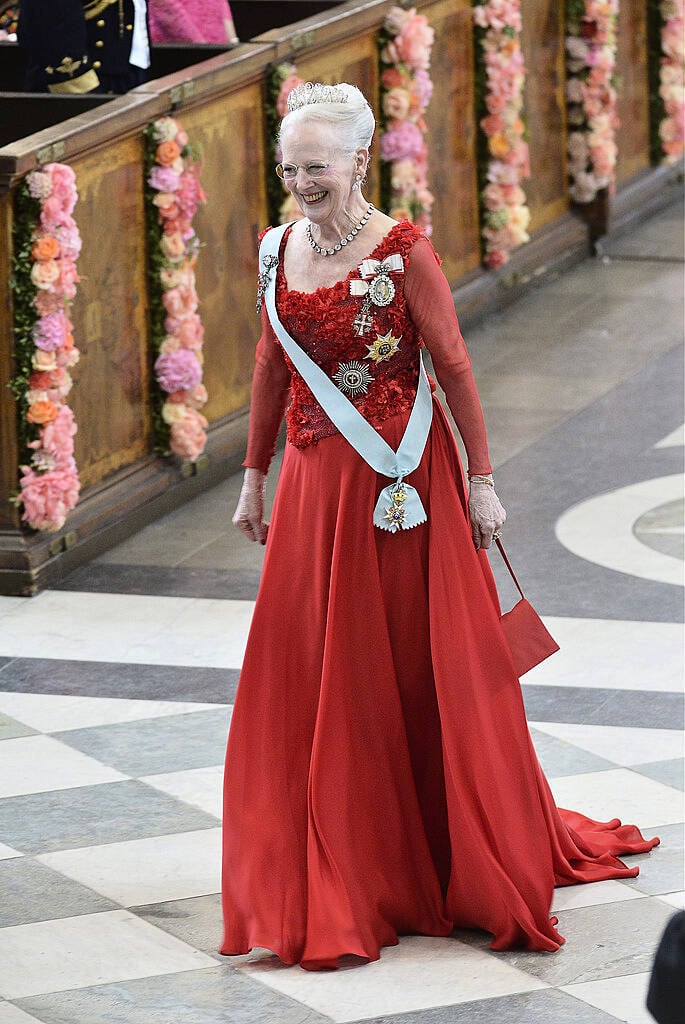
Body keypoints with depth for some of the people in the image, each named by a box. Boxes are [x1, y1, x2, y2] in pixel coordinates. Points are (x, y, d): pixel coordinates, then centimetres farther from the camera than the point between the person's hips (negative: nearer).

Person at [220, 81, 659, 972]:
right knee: (307, 675, 5)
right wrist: (255, 478, 16)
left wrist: (480, 481, -8)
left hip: (398, 480, -5)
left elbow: (454, 367, -9)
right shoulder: (279, 250, 3)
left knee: (418, 669, 3)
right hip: (314, 479, 5)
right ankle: (332, 880, 16)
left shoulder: (404, 253, -13)